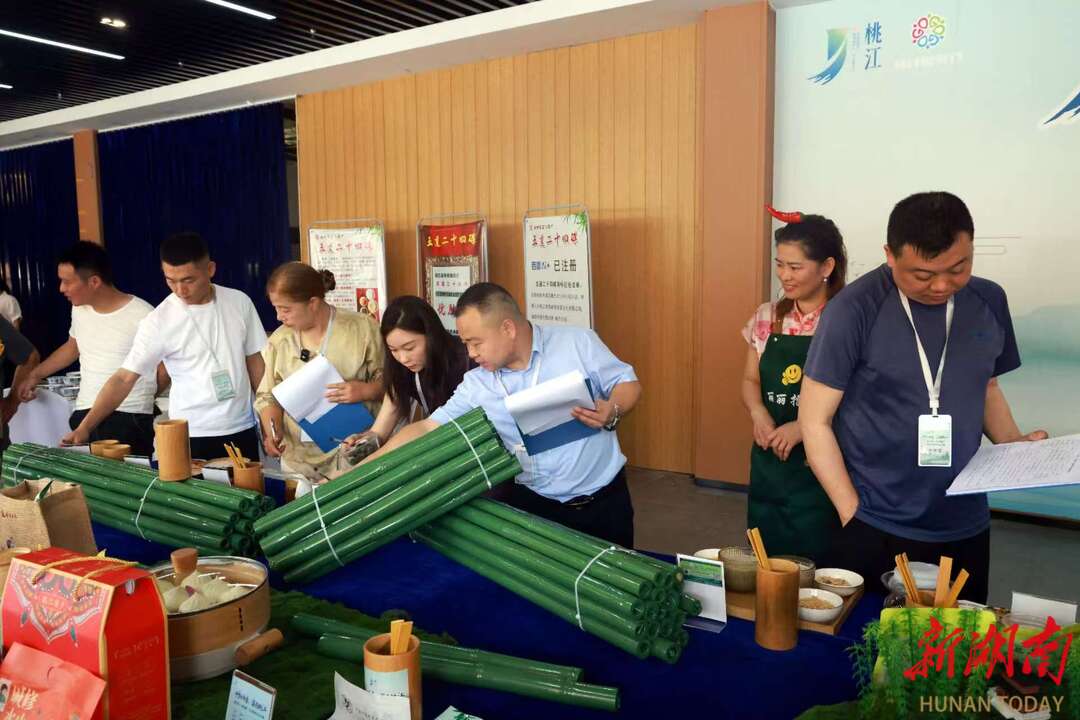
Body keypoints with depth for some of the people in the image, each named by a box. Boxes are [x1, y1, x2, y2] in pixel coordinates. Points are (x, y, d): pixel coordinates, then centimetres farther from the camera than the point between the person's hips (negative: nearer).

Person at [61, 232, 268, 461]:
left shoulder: (239, 302, -1)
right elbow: (124, 378, -9)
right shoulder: (158, 321, -9)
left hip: (242, 431, 2)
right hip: (191, 437, -2)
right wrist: (84, 427, -17)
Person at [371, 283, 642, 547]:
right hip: (533, 505, 2)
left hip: (604, 499, -1)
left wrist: (613, 412, -21)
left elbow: (628, 383, 0)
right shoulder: (475, 385, -2)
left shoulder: (579, 343, -8)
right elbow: (426, 429, 0)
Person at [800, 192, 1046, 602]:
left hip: (966, 527, 5)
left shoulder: (989, 302, 1)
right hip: (876, 531, -4)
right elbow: (815, 420, -12)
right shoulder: (854, 311, -15)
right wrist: (853, 514, -13)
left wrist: (1013, 444, -1)